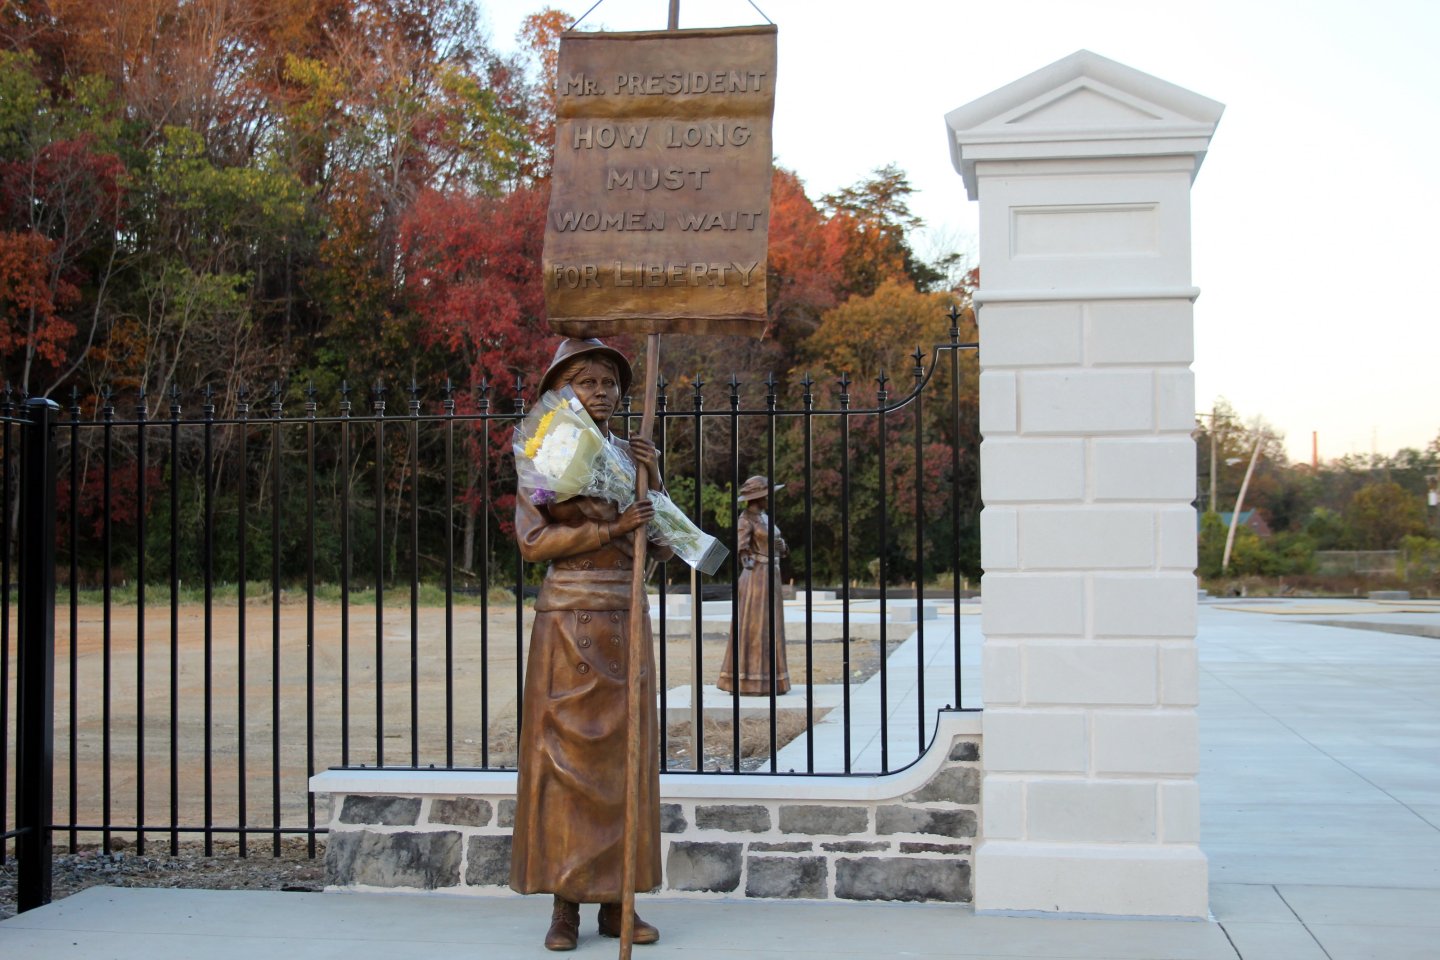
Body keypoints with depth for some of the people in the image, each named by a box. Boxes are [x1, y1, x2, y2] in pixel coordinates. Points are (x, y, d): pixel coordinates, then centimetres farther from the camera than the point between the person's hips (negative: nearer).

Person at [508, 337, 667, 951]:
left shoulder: (631, 455, 11)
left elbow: (661, 548, 7)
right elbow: (532, 541, -10)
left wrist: (654, 480, -6)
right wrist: (610, 528, -18)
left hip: (626, 623, 4)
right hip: (567, 625, -4)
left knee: (623, 758, 4)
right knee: (563, 757, -3)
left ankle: (615, 903, 11)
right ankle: (565, 906, 2)